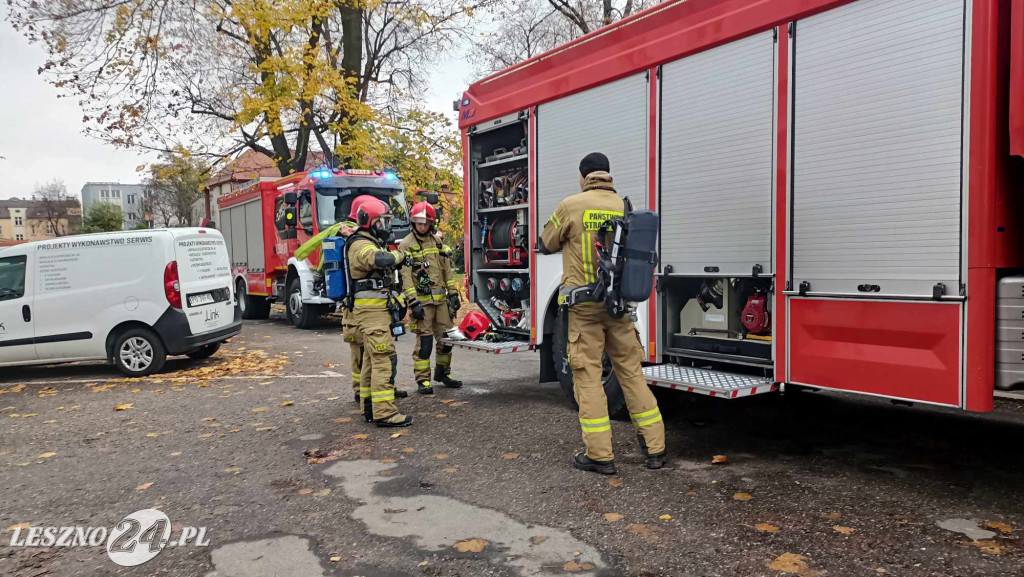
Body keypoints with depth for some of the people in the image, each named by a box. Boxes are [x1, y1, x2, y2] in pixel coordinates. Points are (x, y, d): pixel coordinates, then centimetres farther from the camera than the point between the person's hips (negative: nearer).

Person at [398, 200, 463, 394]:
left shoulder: (438, 241, 12)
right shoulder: (406, 245, -5)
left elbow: (447, 269, 15)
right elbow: (405, 276, -10)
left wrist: (453, 293, 9)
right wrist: (413, 302, -17)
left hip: (441, 298, 5)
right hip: (422, 299, -5)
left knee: (446, 337, 9)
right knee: (424, 340, -5)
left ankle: (443, 373, 26)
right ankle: (422, 380, 5)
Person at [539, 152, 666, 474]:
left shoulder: (572, 206, -7)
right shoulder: (625, 208, 5)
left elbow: (547, 245, 7)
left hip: (584, 304, -4)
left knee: (588, 376, 3)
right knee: (631, 371, 11)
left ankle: (600, 456, 6)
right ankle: (654, 448, 17)